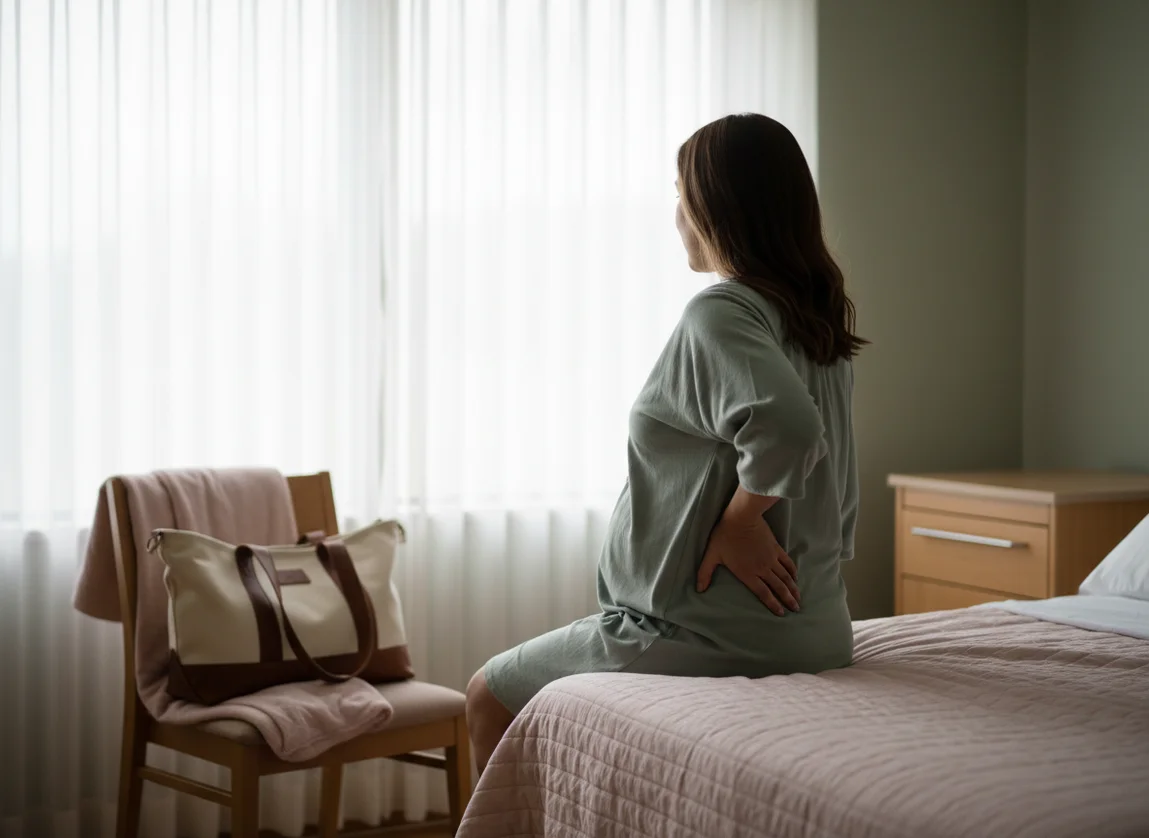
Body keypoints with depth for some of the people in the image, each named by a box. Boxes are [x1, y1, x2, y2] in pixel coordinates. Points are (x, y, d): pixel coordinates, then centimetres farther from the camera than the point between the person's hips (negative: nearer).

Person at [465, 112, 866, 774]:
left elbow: (787, 425, -37)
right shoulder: (819, 317, 9)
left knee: (490, 696, 8)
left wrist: (740, 519, -21)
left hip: (714, 636, -9)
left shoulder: (719, 313, -17)